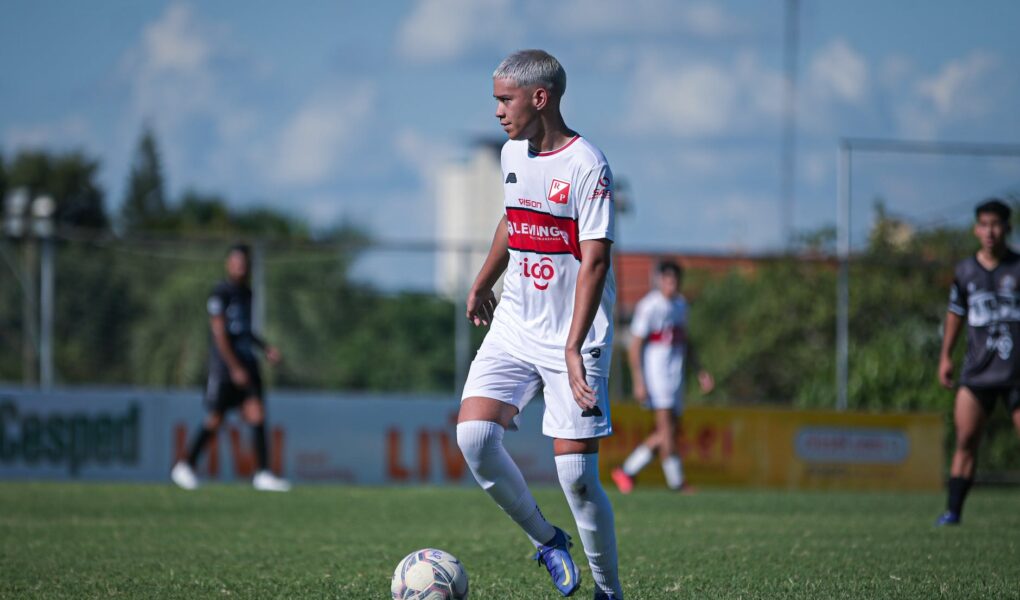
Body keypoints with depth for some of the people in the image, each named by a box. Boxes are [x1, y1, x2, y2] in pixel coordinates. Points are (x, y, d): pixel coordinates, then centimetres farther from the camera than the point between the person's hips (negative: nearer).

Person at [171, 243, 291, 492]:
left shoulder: (246, 293, 15)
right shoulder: (220, 293, -10)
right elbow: (219, 333, -15)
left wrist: (265, 348, 13)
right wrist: (235, 368, -18)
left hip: (246, 365, 7)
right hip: (224, 367, -7)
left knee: (257, 414, -7)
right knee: (214, 421, 0)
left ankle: (262, 474, -9)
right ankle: (185, 467, 18)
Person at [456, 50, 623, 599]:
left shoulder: (586, 166, -15)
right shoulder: (512, 153, 7)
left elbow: (594, 261, -20)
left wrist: (573, 349, -27)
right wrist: (482, 284, 36)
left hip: (573, 338, -6)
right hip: (514, 327, 6)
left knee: (576, 475, -9)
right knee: (473, 435, -14)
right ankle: (544, 539, 7)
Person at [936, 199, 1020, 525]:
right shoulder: (965, 271, 8)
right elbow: (956, 312, 21)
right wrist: (946, 356, 21)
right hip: (977, 371, 2)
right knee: (965, 439, -5)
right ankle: (953, 510, -2)